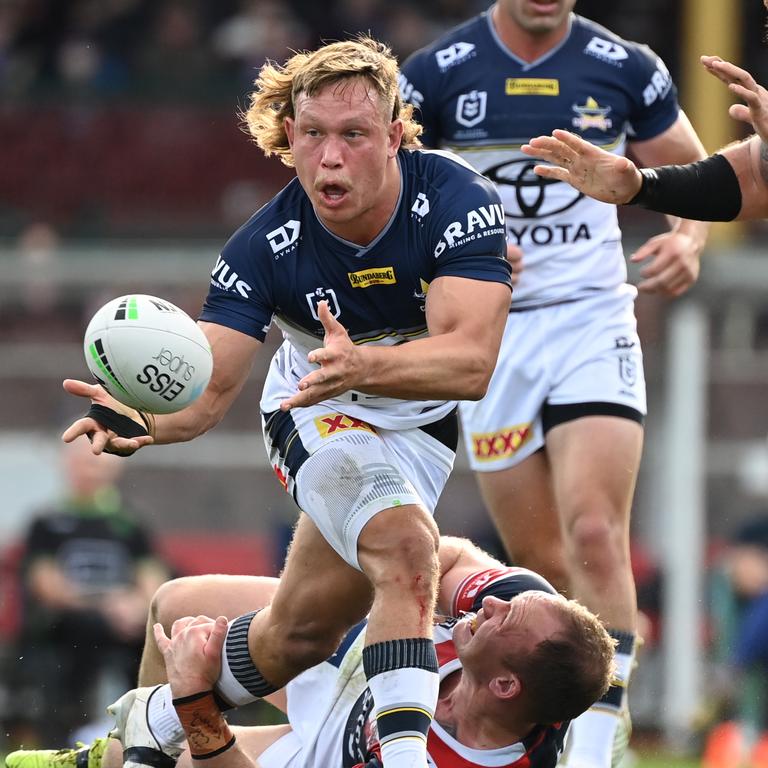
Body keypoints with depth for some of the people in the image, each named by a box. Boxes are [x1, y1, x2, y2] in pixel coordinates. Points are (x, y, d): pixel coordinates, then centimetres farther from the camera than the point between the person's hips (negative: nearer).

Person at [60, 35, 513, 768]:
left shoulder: (456, 201, -28)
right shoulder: (265, 247, -25)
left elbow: (470, 361, -39)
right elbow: (209, 389, -27)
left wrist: (363, 364, -58)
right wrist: (145, 419, -51)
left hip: (418, 429, 2)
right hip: (319, 425, -2)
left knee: (301, 633, 3)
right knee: (403, 544, -31)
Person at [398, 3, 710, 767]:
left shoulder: (625, 70, -1)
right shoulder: (437, 73, -4)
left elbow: (696, 179, 12)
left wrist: (687, 242, -10)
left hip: (593, 323, -1)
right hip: (488, 334, 1)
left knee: (595, 535, -18)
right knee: (540, 564, 6)